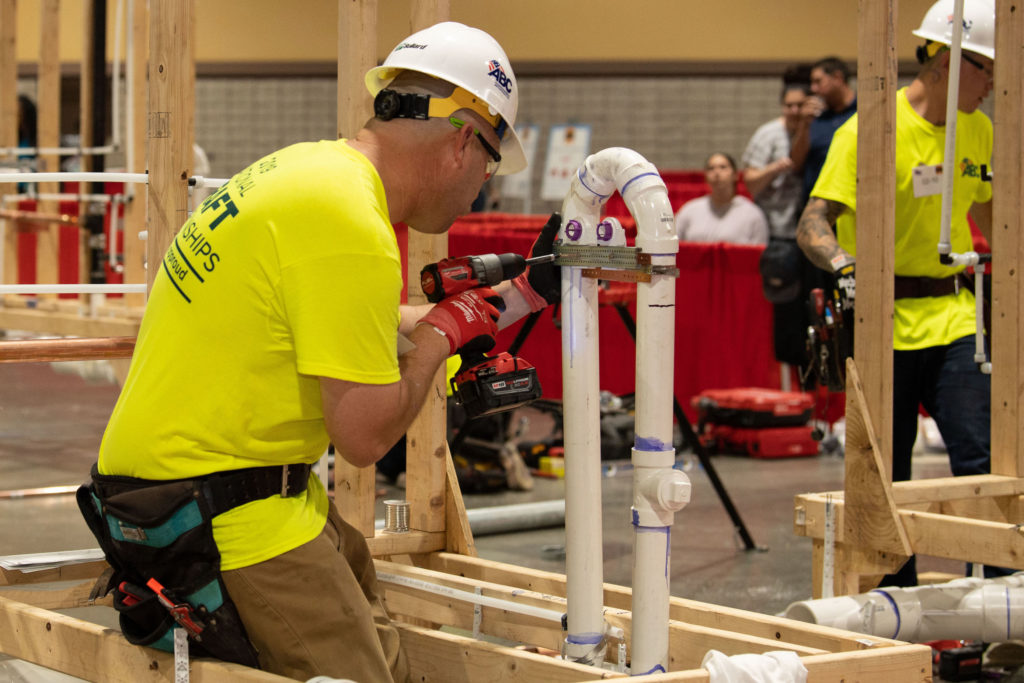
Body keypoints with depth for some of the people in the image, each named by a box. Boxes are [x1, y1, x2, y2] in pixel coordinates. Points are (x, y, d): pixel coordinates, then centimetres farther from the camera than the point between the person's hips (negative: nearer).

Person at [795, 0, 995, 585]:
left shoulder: (979, 131, 9)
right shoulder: (871, 131, -12)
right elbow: (814, 223, -19)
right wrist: (843, 264, -38)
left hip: (953, 317, 4)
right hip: (884, 323, -4)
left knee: (982, 459, -10)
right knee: (887, 478, 6)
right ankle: (896, 601, 19)